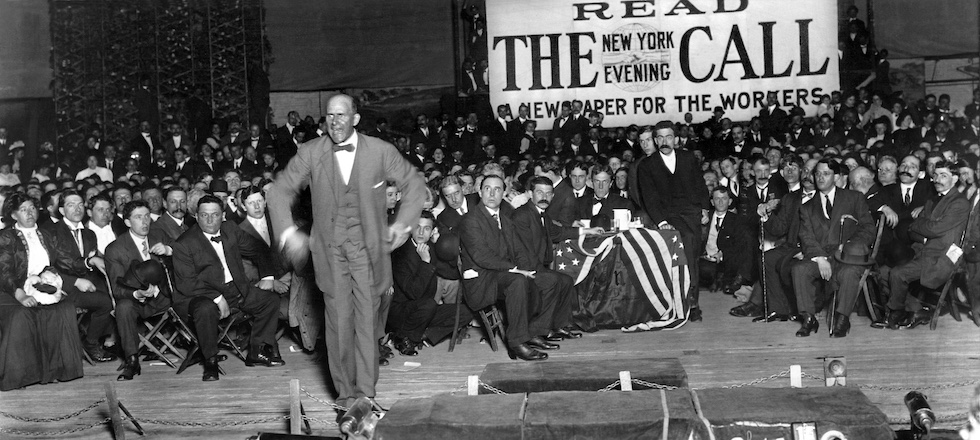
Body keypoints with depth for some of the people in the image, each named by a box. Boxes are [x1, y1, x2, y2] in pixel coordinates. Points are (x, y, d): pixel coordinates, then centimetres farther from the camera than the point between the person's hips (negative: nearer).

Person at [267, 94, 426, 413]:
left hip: (368, 246, 0)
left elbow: (413, 183, 9)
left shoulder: (380, 151, -3)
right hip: (329, 249, 1)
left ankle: (366, 393, 6)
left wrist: (403, 223, -1)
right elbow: (281, 191, 5)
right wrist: (288, 233, -7)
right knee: (338, 321, 0)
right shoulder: (310, 153, -1)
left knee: (367, 318, -2)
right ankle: (345, 392, 11)